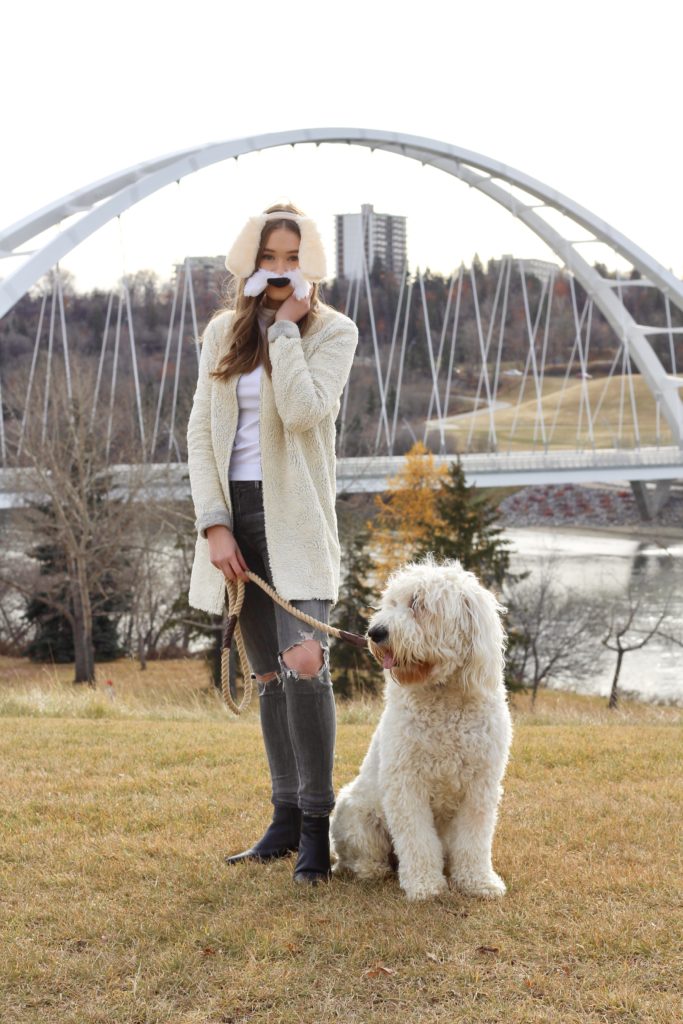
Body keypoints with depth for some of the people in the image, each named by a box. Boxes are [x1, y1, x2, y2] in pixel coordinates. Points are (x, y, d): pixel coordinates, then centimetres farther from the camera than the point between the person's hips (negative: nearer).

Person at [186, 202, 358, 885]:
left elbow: (305, 411, -20)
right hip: (235, 514, 4)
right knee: (269, 676, 9)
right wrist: (213, 522, -4)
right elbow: (200, 432, 6)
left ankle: (316, 824, -6)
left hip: (295, 518, -4)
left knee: (303, 665, -16)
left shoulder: (333, 332, -2)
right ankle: (286, 816, 17)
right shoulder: (222, 332, 10)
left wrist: (287, 325, -13)